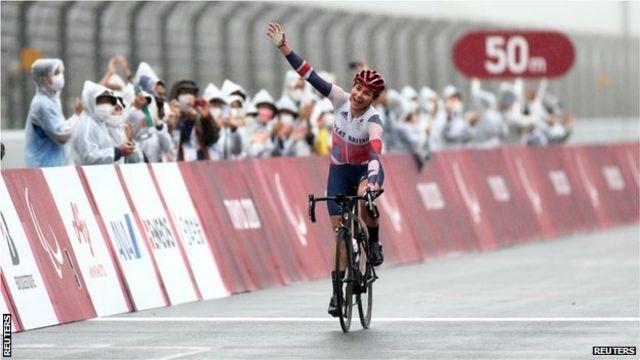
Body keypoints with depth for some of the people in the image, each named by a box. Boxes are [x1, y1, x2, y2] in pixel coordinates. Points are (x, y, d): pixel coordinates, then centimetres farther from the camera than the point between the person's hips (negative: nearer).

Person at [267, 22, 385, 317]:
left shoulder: (372, 120, -28)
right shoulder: (340, 99, -17)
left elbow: (375, 152, -45)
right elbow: (310, 76, -19)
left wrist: (369, 180, -62)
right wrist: (283, 48, -26)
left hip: (366, 169, -3)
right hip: (339, 169, 3)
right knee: (339, 229, -2)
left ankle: (374, 242, -8)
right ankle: (338, 291, 5)